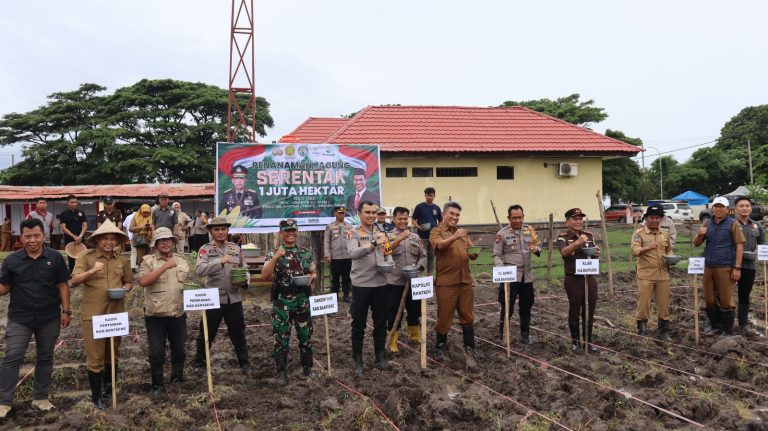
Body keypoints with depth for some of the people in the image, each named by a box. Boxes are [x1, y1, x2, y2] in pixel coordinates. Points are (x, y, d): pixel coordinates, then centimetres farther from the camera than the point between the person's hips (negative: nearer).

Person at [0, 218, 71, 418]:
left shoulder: (55, 258, -4)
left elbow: (63, 285, 1)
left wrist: (66, 311, -3)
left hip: (49, 318, 1)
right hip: (19, 318, -1)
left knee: (45, 357, 10)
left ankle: (40, 398, 23)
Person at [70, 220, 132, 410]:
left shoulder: (122, 260, 7)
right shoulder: (86, 257, -5)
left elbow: (128, 282, 17)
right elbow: (74, 280, -15)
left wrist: (124, 288, -6)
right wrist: (91, 271, -32)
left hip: (116, 313, 4)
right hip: (93, 314, -4)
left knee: (112, 354, 17)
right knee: (95, 357, -1)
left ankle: (109, 389, 35)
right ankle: (96, 396, 12)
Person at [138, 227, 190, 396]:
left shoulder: (181, 260, 9)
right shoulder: (148, 260, -5)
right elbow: (143, 281, -22)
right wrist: (165, 266, -24)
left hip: (178, 314, 4)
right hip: (156, 316, -4)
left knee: (179, 350, 15)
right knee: (156, 353, 1)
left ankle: (177, 379, 36)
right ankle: (157, 385, 18)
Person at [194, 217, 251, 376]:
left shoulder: (236, 248, 6)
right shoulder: (205, 249, -5)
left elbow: (245, 269, 12)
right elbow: (199, 270, -21)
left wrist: (244, 280, -10)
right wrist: (221, 261, -28)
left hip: (234, 298, 3)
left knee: (238, 333, 12)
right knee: (207, 334, 10)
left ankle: (244, 364, 24)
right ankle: (199, 363, 28)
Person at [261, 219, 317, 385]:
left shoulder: (306, 252, 6)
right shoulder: (273, 254, -3)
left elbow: (314, 272, 16)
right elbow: (264, 276, -16)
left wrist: (311, 277, -7)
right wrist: (275, 257, -26)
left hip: (302, 300, 3)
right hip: (282, 302, -3)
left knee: (306, 335, 11)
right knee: (281, 337, 3)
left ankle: (307, 367, 27)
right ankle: (281, 372, 13)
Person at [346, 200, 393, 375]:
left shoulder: (381, 234, 11)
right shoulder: (354, 234, -7)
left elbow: (387, 254, 14)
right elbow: (353, 253, -25)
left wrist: (389, 263, -9)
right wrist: (374, 244, -37)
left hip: (380, 284, 5)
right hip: (361, 285, -4)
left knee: (380, 322, 12)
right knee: (359, 324, 5)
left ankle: (380, 356, 26)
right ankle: (357, 359, 17)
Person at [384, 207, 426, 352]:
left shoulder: (415, 237, 11)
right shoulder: (388, 236, -1)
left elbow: (423, 256, 11)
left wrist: (418, 267, -9)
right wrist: (399, 239, -30)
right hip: (394, 282, -4)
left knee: (415, 309, 16)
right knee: (394, 312, 2)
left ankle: (413, 333, 38)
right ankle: (392, 340, 15)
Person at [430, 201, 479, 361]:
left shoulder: (462, 233, 15)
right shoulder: (436, 232, -3)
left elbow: (472, 255, 15)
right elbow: (440, 245, -25)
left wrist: (476, 251, -8)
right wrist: (454, 237, -42)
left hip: (465, 281, 5)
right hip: (446, 282, -5)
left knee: (467, 316, 11)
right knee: (444, 316, 3)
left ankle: (469, 347, 22)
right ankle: (440, 347, 17)